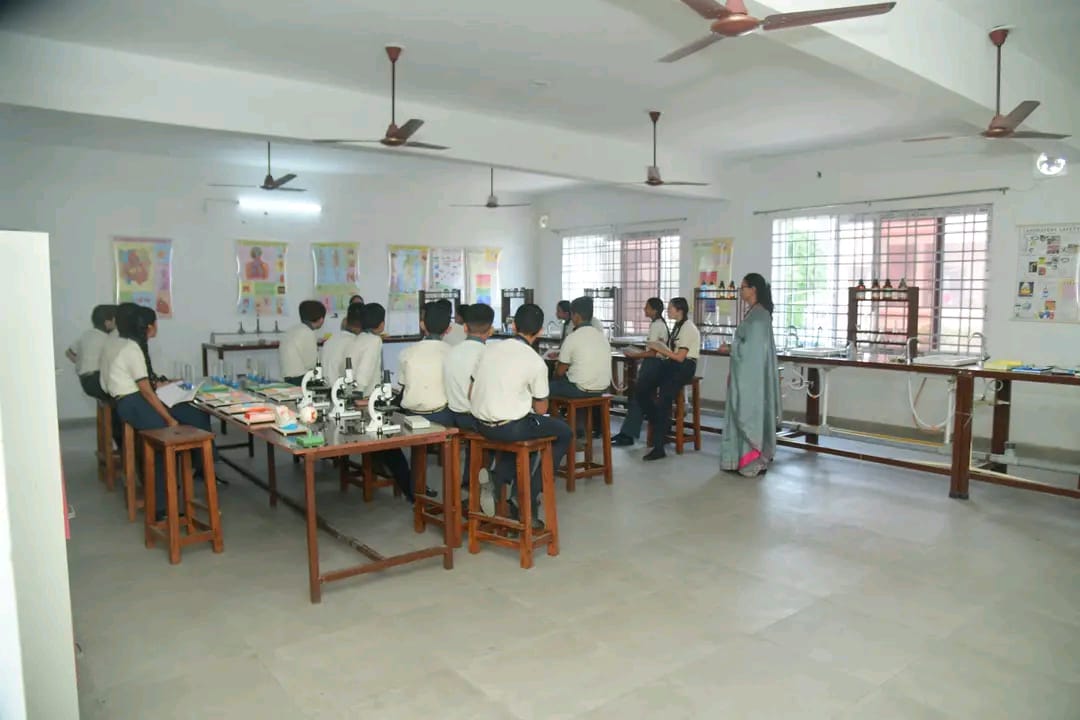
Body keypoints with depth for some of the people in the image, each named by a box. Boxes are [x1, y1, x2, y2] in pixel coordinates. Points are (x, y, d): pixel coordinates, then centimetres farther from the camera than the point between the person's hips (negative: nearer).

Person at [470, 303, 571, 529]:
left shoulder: (489, 349, 4)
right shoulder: (536, 363, -11)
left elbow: (471, 394, 9)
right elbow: (541, 410, -1)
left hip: (480, 422, 6)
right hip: (509, 427, -6)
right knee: (563, 432, 15)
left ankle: (498, 487, 24)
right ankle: (529, 495, 14)